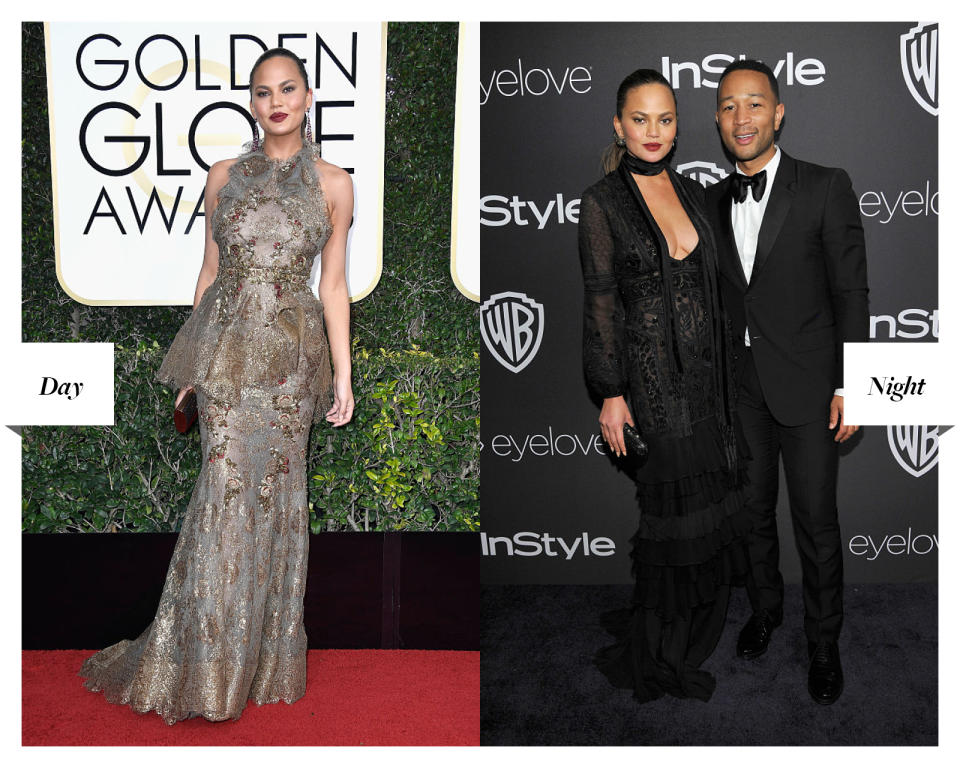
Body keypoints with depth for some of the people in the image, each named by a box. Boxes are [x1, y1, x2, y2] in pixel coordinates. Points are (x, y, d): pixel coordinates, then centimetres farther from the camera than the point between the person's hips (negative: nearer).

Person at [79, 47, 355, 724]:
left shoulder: (333, 183, 6)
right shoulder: (225, 177, 8)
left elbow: (333, 284, 5)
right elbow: (210, 269, 12)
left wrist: (343, 373, 0)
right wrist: (192, 363, 11)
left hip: (292, 351, 0)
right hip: (227, 344, 0)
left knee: (275, 487, 3)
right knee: (229, 483, -4)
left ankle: (265, 655, 18)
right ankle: (208, 664, 9)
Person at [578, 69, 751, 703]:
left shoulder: (691, 192, 11)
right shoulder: (603, 202, -6)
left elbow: (708, 286, 15)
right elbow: (601, 301, -8)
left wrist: (721, 376, 13)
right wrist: (610, 394, -11)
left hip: (703, 373, 6)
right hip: (648, 376, -6)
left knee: (705, 501, 10)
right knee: (671, 510, 0)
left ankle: (692, 629, 29)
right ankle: (657, 655, 18)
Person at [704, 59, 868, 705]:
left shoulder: (826, 188, -5)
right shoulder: (713, 201, 8)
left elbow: (851, 292, -6)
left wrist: (850, 385, -10)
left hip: (807, 385, -4)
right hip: (740, 387, 4)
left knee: (816, 520, 3)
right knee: (753, 510, 16)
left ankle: (824, 642, 20)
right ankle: (765, 608, 37)